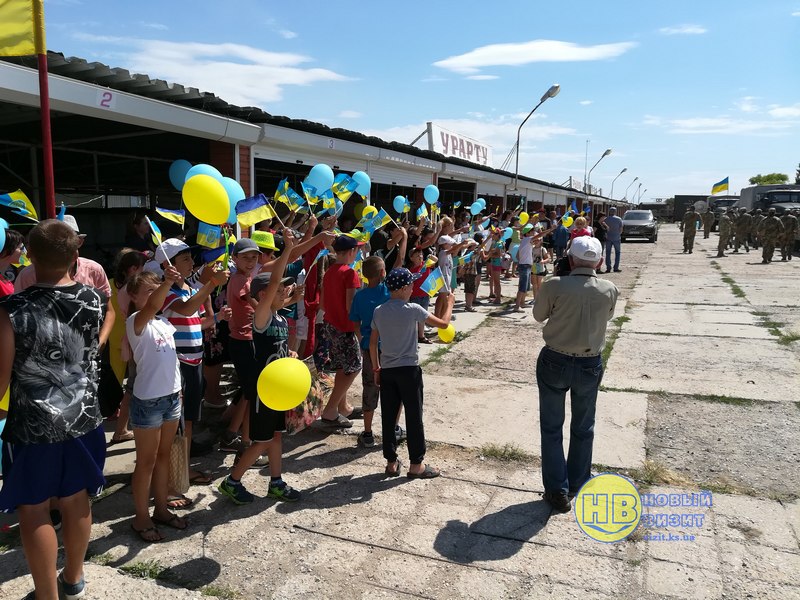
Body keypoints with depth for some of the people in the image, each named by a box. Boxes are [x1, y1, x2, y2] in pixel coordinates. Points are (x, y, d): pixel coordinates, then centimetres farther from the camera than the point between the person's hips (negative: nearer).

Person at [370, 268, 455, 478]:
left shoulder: (379, 311, 4)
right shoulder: (412, 310, -11)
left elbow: (373, 343, 8)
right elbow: (443, 323, -5)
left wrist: (376, 368, 17)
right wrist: (450, 303, 11)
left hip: (386, 370, 5)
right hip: (409, 370, -5)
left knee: (388, 417, 9)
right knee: (414, 417, 5)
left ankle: (391, 462, 18)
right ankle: (416, 464, 13)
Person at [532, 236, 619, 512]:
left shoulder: (554, 286, -18)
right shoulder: (610, 290, -10)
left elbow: (539, 315, -1)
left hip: (554, 362, -2)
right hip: (590, 365, 3)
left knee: (552, 428, 12)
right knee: (583, 429, 21)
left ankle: (558, 490, 17)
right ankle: (578, 484, 35)